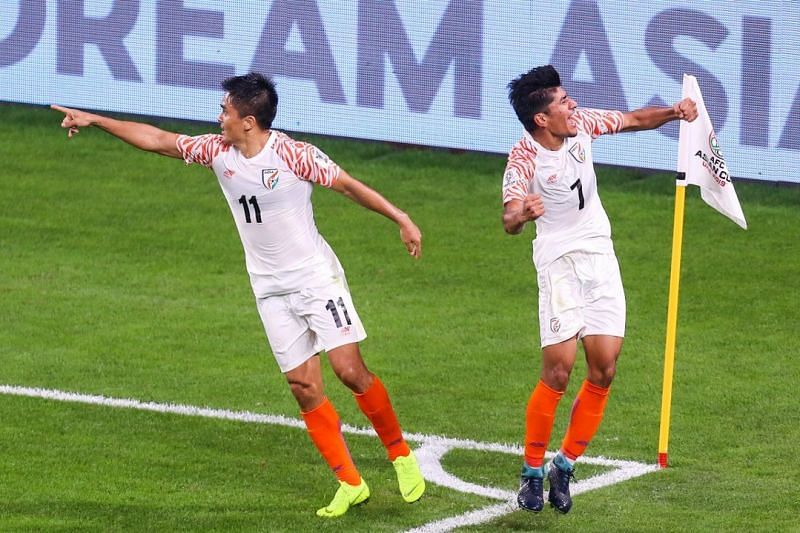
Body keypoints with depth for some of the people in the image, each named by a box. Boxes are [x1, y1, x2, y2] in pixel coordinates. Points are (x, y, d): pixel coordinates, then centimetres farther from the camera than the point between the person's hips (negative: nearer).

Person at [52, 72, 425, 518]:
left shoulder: (293, 155, -15)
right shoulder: (219, 152, 1)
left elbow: (349, 185, -8)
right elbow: (157, 140, 8)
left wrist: (402, 220, -10)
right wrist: (95, 120, 10)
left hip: (316, 277, -5)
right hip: (271, 289, 5)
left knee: (350, 369, -13)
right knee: (304, 386, -2)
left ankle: (400, 452, 8)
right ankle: (350, 484, 5)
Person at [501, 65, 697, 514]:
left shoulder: (581, 124, -4)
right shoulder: (524, 159, -19)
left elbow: (634, 120, 12)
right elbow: (510, 221, -32)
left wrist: (673, 113, -6)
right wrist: (521, 214, -56)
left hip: (600, 256, 5)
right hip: (559, 262, -5)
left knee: (604, 370, -1)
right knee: (559, 371, -12)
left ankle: (564, 466, 13)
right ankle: (533, 472, 4)